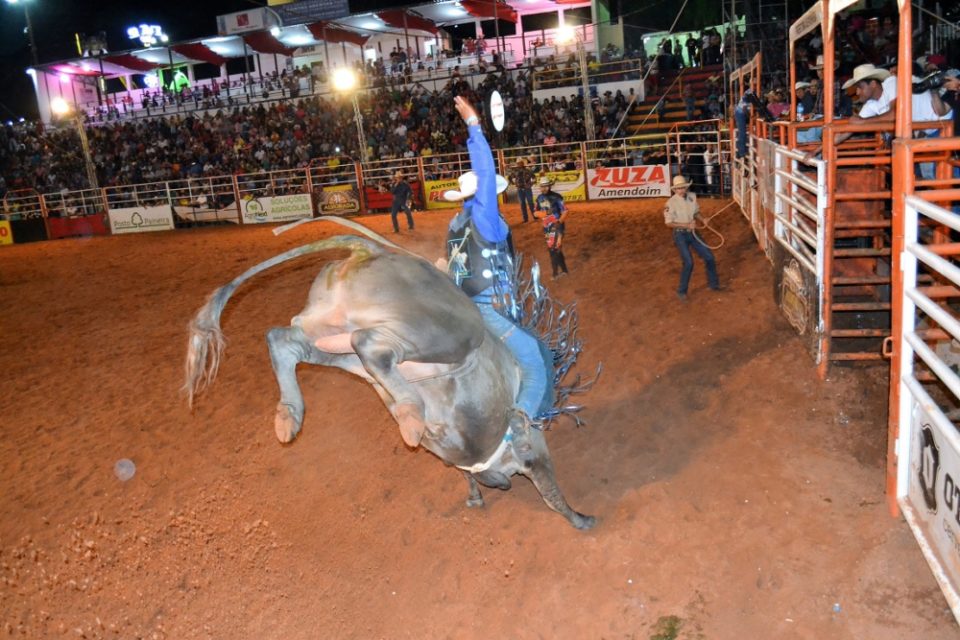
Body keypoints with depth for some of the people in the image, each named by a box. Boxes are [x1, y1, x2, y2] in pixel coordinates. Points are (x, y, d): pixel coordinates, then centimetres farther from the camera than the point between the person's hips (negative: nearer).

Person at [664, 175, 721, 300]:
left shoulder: (692, 197, -1)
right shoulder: (671, 203, -17)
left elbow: (696, 213, 12)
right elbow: (669, 223, -16)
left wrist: (703, 220, -7)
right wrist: (686, 225, -21)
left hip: (692, 232, 6)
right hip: (680, 235, -6)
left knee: (709, 257, 9)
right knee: (688, 262, -13)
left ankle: (713, 284, 30)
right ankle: (681, 291, 6)